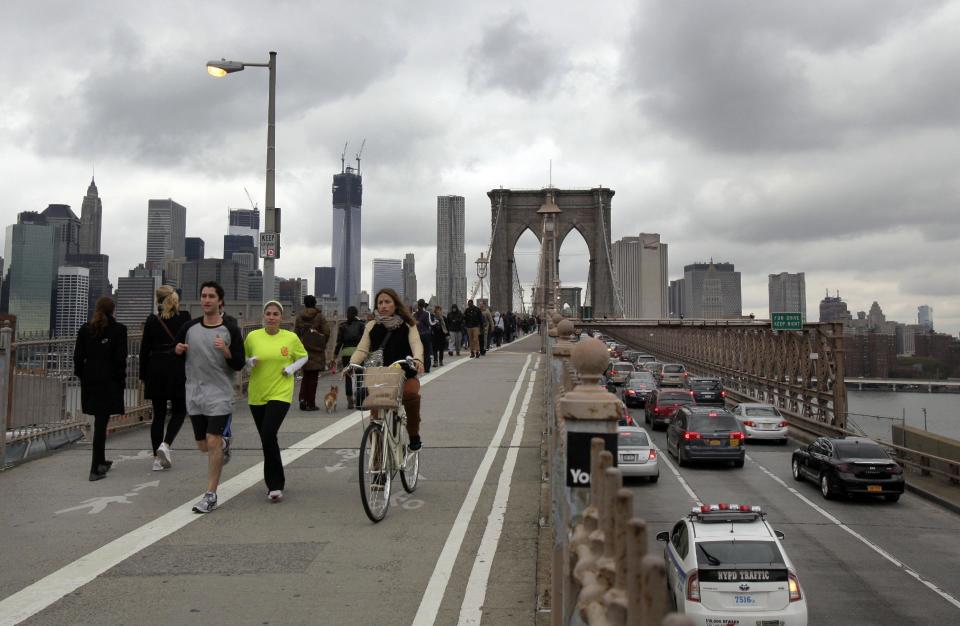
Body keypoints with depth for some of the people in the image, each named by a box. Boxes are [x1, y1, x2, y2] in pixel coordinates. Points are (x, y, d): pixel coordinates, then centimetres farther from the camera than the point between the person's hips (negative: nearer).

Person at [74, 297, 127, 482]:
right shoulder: (118, 329, -7)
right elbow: (120, 358, -9)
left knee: (99, 421, 19)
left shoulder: (85, 329, 5)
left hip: (89, 381, 4)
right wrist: (121, 379, 0)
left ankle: (101, 462, 31)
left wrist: (81, 375, 14)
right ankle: (95, 469, -6)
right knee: (101, 423, -4)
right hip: (109, 381, -4)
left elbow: (78, 356, 4)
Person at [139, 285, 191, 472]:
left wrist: (143, 376, 10)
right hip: (177, 370, -2)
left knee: (158, 414, 9)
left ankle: (157, 458, 10)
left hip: (156, 370, 2)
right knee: (179, 411, 12)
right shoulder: (184, 317, -4)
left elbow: (144, 349, 3)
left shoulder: (152, 320, 0)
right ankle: (165, 444, -9)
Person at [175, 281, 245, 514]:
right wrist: (178, 350, -7)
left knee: (212, 443, -12)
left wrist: (226, 351, -24)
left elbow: (239, 365, -4)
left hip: (219, 394, -4)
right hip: (194, 394, 4)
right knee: (203, 445, 12)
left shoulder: (230, 330, -5)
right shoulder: (189, 327, 4)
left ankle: (210, 495, -2)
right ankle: (222, 442, 48)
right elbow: (176, 354, 16)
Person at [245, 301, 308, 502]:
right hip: (257, 395, 3)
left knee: (268, 435, -18)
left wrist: (291, 368, -4)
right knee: (266, 439, 11)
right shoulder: (252, 337, 1)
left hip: (280, 393, -3)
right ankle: (276, 482, 30)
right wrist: (251, 362, -7)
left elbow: (304, 357, 13)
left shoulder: (291, 338, -2)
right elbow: (244, 359, 15)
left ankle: (274, 485, -7)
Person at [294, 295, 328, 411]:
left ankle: (302, 399, 2)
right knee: (313, 377, 3)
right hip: (316, 350, -3)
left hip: (303, 349, 3)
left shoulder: (300, 316, 3)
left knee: (305, 376, 16)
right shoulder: (319, 316, -4)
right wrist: (323, 345, 9)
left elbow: (295, 332, 2)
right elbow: (326, 332, -7)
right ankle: (310, 403, 3)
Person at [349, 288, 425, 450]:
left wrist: (417, 359, -34)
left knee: (410, 393, -33)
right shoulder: (372, 326, 10)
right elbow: (362, 349, 0)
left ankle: (414, 435, -11)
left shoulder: (407, 325, 5)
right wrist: (351, 364, -21)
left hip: (405, 375, -2)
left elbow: (416, 343, -11)